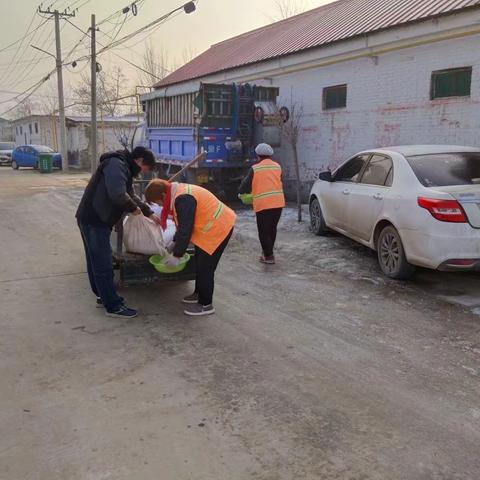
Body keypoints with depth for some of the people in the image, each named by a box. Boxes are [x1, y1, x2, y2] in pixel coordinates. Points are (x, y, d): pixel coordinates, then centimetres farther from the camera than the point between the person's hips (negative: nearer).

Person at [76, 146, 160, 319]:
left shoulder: (124, 168, 17)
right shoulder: (116, 164, -17)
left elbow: (131, 195, 30)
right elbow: (117, 195, -31)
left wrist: (149, 213, 30)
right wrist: (133, 208, -14)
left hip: (97, 220, 11)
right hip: (93, 220, -11)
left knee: (96, 262, 19)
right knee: (103, 265, -3)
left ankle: (103, 297, 32)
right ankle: (113, 306, 4)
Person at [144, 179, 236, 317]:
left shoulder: (183, 199, -26)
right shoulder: (179, 193, 6)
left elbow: (185, 229, -26)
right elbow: (183, 223, 18)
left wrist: (177, 255, -20)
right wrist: (175, 243, 21)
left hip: (218, 228, -11)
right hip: (213, 226, 11)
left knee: (205, 266, -5)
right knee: (200, 263, 20)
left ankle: (206, 304, 6)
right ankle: (199, 293, 35)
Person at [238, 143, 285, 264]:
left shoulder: (255, 169, -4)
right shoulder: (277, 166, 9)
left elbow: (245, 185, 1)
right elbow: (278, 182, 16)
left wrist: (241, 191, 22)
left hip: (263, 204, -5)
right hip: (278, 203, 5)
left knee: (263, 231, 4)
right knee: (272, 229, 18)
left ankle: (268, 256, 3)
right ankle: (268, 252, 27)